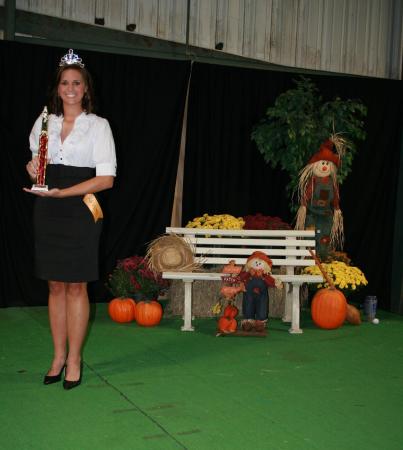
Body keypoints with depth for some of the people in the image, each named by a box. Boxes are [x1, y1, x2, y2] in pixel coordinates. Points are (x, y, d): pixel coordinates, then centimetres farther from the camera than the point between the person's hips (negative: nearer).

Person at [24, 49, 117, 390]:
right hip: (47, 212, 4)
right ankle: (59, 356, 15)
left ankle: (74, 358, 10)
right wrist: (33, 170, -3)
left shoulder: (98, 126, -2)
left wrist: (59, 192, -17)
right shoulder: (44, 123, 11)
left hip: (80, 212, -3)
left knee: (76, 286, 0)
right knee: (56, 285, 6)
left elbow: (106, 179, -9)